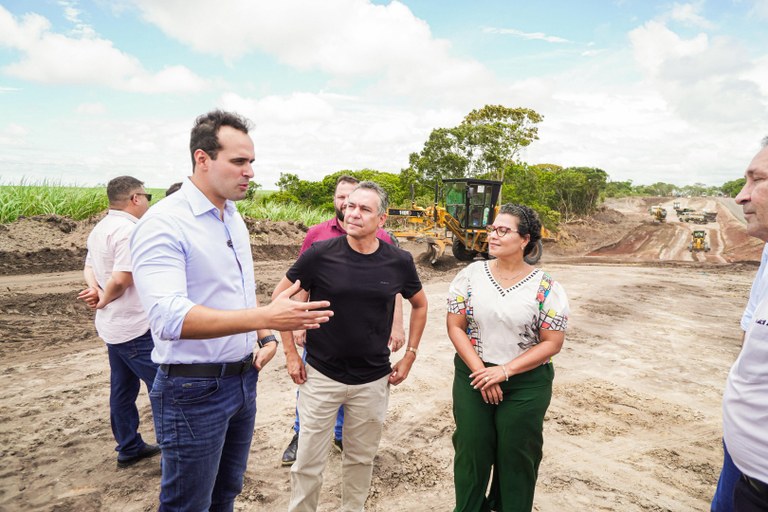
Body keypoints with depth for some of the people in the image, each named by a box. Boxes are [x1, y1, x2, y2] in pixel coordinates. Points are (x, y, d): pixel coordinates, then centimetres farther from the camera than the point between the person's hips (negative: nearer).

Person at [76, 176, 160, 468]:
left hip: (112, 326, 10)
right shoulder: (129, 230, -21)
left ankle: (129, 448, 28)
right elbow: (121, 279, -26)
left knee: (123, 388, 16)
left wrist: (95, 290, -3)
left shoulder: (100, 229, 11)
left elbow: (89, 268, 16)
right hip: (136, 329, -10)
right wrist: (103, 300, -8)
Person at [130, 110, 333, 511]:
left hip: (244, 379, 7)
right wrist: (265, 317, -38)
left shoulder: (234, 218, 7)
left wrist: (265, 337, 1)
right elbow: (168, 317, -31)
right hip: (194, 389, -7)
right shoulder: (164, 223, -19)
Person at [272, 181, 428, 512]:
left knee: (361, 459, 20)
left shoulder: (399, 262, -6)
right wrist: (290, 351, -2)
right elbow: (281, 295, 0)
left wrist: (410, 355, 6)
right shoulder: (320, 254, -12)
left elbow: (420, 305, 11)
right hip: (320, 375, -1)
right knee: (308, 462, 11)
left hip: (373, 381, 2)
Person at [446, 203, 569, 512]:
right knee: (471, 450, 12)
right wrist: (480, 371, -13)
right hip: (472, 378, 2)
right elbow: (455, 326, -4)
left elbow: (552, 342, -8)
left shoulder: (546, 287, -8)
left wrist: (505, 371, -16)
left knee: (516, 455, 14)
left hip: (527, 385, -1)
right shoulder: (471, 275, -4)